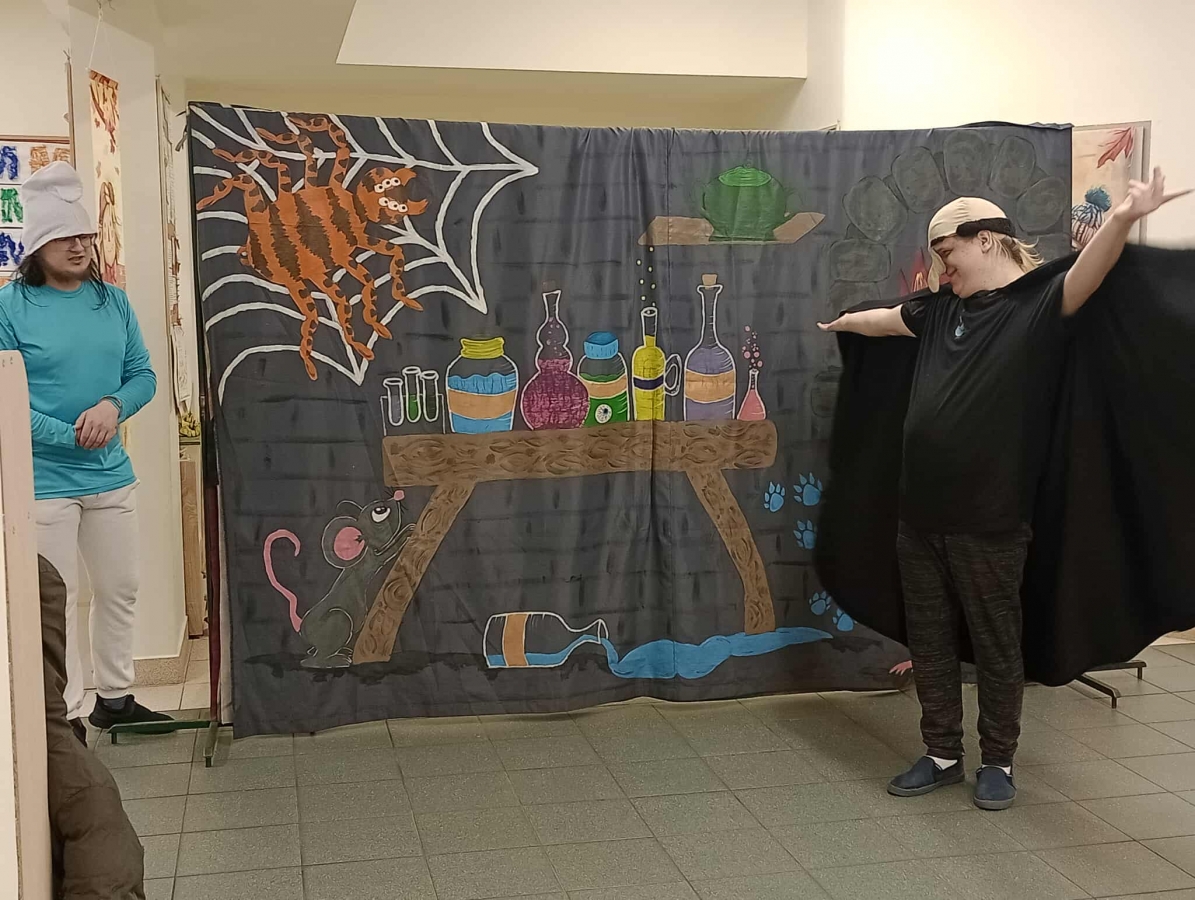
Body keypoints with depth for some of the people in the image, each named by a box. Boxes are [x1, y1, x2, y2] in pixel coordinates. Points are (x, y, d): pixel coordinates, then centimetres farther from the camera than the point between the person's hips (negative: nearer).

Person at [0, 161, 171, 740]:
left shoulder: (112, 301, 6)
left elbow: (142, 375, 7)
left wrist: (114, 405, -14)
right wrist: (70, 435, -18)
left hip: (111, 476, 5)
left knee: (119, 591, 15)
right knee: (57, 602, 3)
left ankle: (114, 698, 32)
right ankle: (66, 716, 17)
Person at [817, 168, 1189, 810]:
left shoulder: (1039, 304, -8)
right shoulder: (943, 308, 11)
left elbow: (1087, 274, -28)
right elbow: (888, 318, 31)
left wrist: (1122, 219, -48)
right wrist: (844, 322, 50)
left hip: (990, 523, -6)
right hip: (920, 516, 6)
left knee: (996, 646, 8)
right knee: (929, 641, 14)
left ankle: (997, 763, 24)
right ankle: (941, 756, 28)